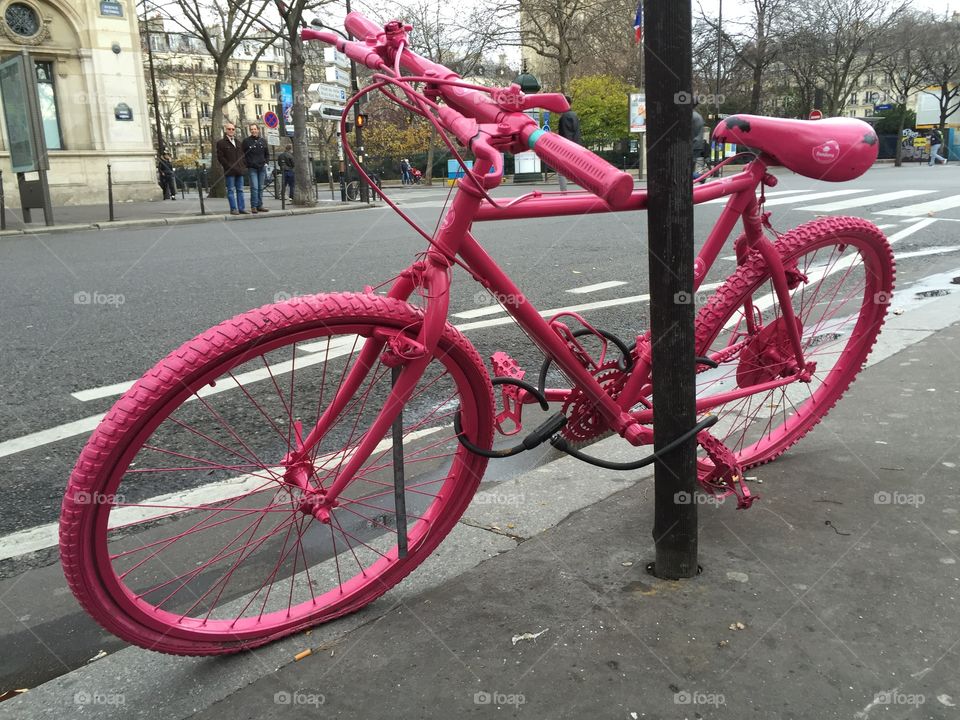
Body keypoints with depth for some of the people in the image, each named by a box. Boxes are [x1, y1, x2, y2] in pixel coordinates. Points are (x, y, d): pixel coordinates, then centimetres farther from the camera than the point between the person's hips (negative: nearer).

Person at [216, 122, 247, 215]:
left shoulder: (237, 142, 20)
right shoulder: (221, 143, 1)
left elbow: (242, 155, 22)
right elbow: (220, 157, -5)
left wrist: (243, 167, 7)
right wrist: (229, 167, -12)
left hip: (239, 170, 6)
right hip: (229, 171, -6)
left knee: (240, 190, 6)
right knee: (231, 190, -5)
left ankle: (241, 208, 8)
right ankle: (233, 209, -4)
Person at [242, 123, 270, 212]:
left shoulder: (263, 141, 10)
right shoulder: (246, 141, 1)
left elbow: (267, 154, 20)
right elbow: (242, 154, 2)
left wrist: (266, 162, 6)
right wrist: (246, 164, -7)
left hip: (262, 168, 4)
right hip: (252, 168, -4)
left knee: (260, 188, 7)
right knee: (254, 187, -11)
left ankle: (260, 206, 13)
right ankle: (253, 206, -8)